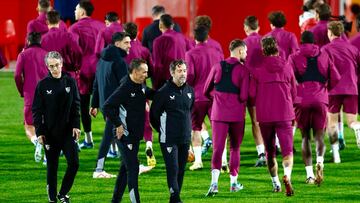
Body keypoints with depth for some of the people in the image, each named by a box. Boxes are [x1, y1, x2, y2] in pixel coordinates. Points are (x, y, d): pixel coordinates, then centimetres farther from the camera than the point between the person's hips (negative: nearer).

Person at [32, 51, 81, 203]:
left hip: (68, 132, 1)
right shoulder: (43, 85, -3)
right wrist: (39, 132, -6)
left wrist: (76, 125, -2)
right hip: (50, 132, -1)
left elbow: (76, 105, 6)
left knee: (74, 163, -6)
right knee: (52, 167, 5)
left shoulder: (70, 82, 2)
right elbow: (37, 110, -1)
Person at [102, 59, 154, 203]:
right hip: (125, 135, -9)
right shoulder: (124, 89, -19)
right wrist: (118, 125, -20)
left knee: (126, 168, 14)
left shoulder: (141, 87, 7)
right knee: (133, 168, -10)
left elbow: (150, 94, 29)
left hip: (135, 134, 9)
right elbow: (107, 107, -21)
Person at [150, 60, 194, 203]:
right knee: (173, 168, -10)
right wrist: (163, 131, 4)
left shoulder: (190, 91, 7)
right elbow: (154, 115, -3)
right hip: (169, 140, -6)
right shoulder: (164, 92, -11)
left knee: (181, 170, 8)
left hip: (185, 138, 6)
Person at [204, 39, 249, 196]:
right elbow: (244, 97, -13)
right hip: (237, 114, -1)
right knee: (235, 148, 16)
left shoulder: (217, 67, 3)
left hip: (218, 113, 1)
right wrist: (239, 100, 10)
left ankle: (214, 182, -21)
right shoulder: (243, 70, -7)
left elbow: (206, 91, 9)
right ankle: (233, 182, 21)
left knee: (217, 148, -3)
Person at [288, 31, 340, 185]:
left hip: (301, 101, -1)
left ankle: (309, 174, 1)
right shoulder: (323, 56, 12)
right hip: (320, 100, 1)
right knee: (319, 136, 4)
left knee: (305, 137, 9)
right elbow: (335, 78, 9)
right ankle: (320, 161, -28)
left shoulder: (294, 57, 6)